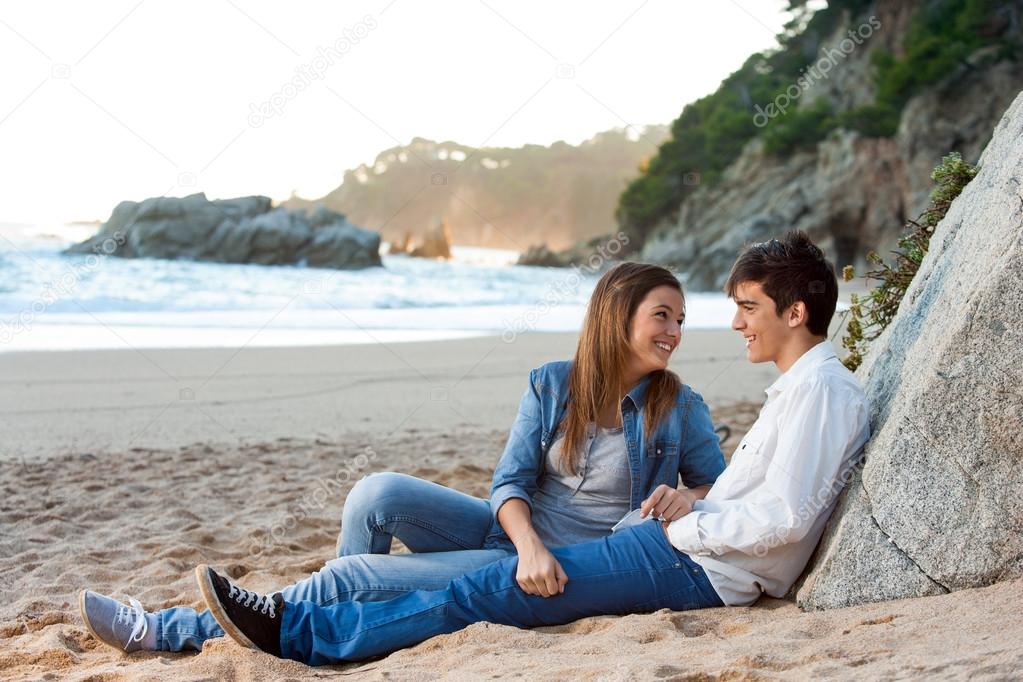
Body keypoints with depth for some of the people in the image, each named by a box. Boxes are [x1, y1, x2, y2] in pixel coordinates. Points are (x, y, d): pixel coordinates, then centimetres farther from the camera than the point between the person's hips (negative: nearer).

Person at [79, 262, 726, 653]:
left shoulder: (681, 408, -3)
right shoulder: (552, 385, 2)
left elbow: (722, 486, 6)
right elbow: (510, 482, -5)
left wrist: (688, 496, -19)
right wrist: (529, 545, -26)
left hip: (572, 570, -4)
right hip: (515, 533, 4)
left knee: (352, 577, -17)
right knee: (381, 491, -25)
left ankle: (171, 630, -9)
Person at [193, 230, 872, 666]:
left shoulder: (821, 389, -13)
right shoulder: (803, 386, 18)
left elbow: (784, 518, -22)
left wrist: (680, 528, -13)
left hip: (699, 571, -9)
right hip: (691, 553, 9)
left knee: (489, 591, -11)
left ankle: (298, 631, -6)